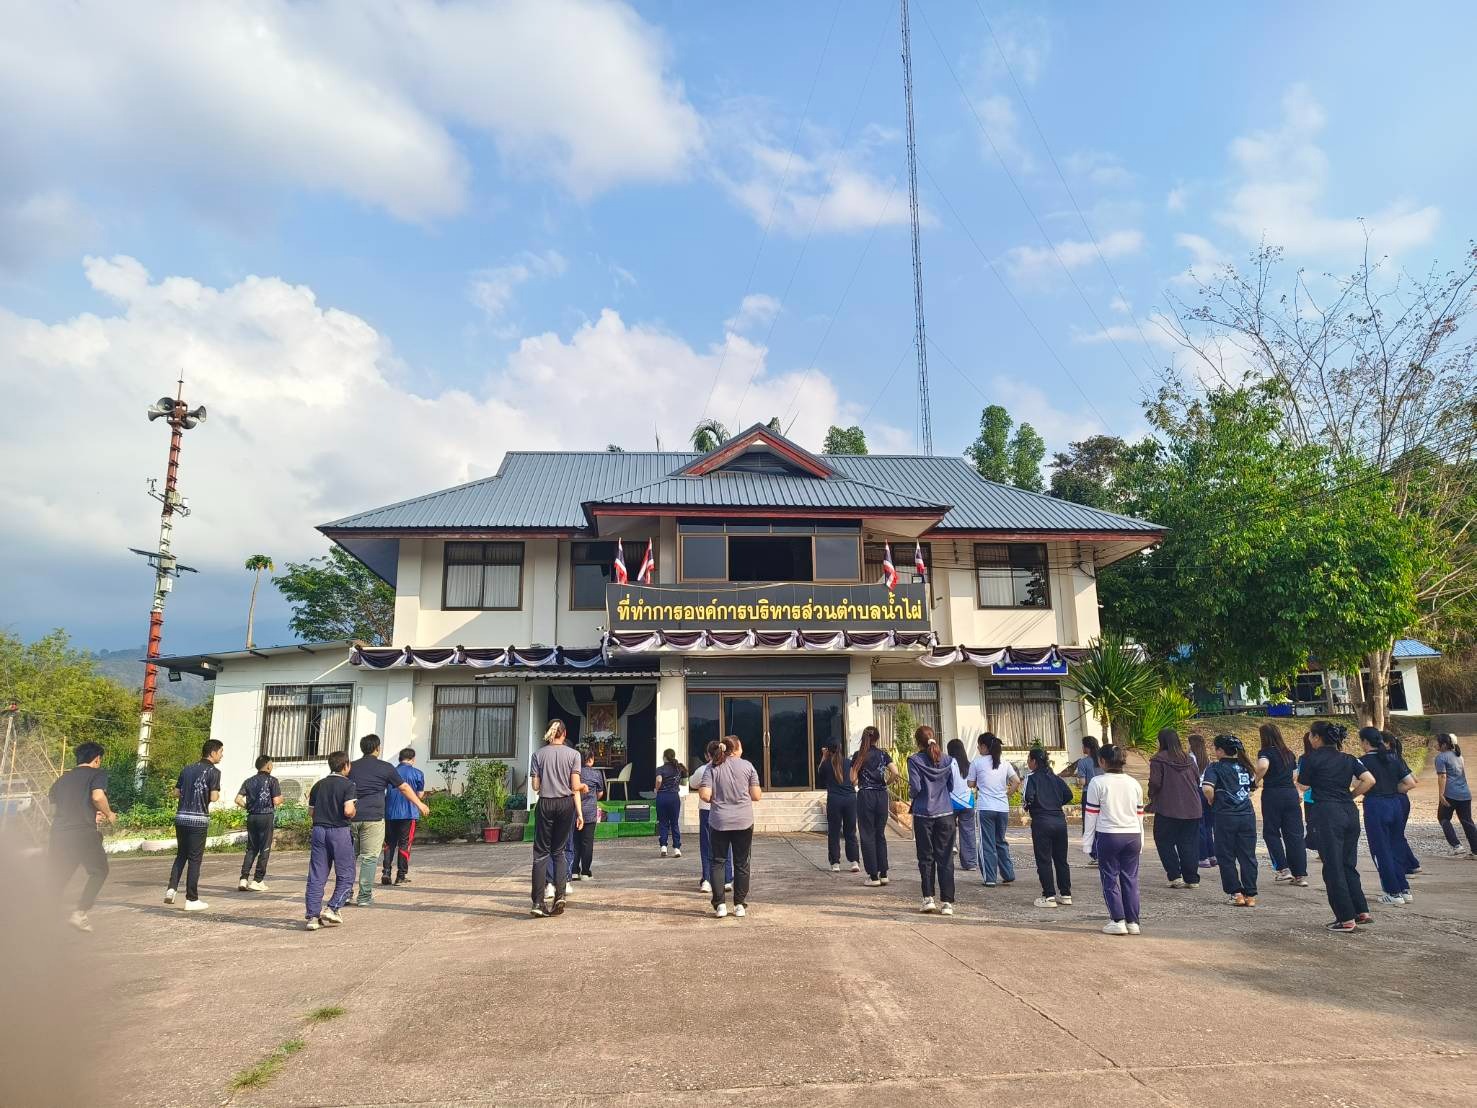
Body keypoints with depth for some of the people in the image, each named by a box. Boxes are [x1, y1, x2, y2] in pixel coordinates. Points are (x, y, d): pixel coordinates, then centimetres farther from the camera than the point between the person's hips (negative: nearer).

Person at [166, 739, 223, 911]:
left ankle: (171, 888, 4)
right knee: (194, 859, 1)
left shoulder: (187, 769, 12)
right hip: (198, 819, -6)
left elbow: (176, 792, 14)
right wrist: (217, 794, 6)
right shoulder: (213, 771, -8)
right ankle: (191, 900, 6)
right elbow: (213, 797, -15)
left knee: (181, 855, 20)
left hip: (181, 817, 6)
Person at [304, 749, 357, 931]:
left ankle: (313, 916, 3)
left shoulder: (318, 785, 12)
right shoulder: (348, 785, -5)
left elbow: (311, 813, 13)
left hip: (318, 830, 5)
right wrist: (354, 811, 4)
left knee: (316, 876, 7)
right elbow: (348, 811, -17)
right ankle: (332, 908, -4)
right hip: (339, 831, -5)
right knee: (345, 875, 7)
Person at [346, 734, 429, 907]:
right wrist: (419, 804, 21)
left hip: (351, 817, 4)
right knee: (369, 857, 0)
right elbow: (404, 788, 10)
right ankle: (364, 896, 1)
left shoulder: (351, 767, 11)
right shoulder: (385, 768, 2)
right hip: (373, 818, -4)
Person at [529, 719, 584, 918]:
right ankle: (560, 894, -1)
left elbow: (535, 786, -1)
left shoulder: (539, 754, 0)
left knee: (541, 852, 3)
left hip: (545, 804, -1)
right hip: (566, 804, 1)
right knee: (558, 850, 13)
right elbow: (575, 787, -4)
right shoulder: (573, 754, 0)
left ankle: (538, 902, -5)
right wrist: (579, 813, 5)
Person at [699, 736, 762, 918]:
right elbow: (756, 796, -3)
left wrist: (716, 799, 9)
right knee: (742, 864, 10)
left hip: (719, 822, 0)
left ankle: (720, 904, 6)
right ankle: (740, 905, 13)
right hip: (743, 822, 0)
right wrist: (760, 792, 19)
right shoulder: (747, 766, -3)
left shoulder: (714, 768, -3)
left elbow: (705, 795, -11)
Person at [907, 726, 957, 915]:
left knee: (926, 857, 9)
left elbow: (915, 787, -12)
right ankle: (947, 902, 4)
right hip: (945, 813, 2)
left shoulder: (915, 760, -6)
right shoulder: (947, 760, 4)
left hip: (923, 814, -2)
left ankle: (929, 898, 8)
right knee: (945, 858, 5)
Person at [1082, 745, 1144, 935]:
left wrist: (1087, 842, 0)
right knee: (1130, 879, 10)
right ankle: (1133, 922, 13)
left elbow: (1092, 814, -5)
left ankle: (1118, 921, 3)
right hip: (1133, 836, 4)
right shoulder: (1134, 783, 8)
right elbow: (1140, 814, 12)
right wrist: (1140, 841, 20)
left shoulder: (1097, 782, -7)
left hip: (1108, 836, -4)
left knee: (1110, 880, 5)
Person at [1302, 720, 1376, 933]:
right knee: (1348, 865, 17)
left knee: (1333, 868, 1)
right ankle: (1362, 913, 18)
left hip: (1328, 813, -6)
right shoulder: (1348, 759, 10)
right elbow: (1370, 781, 0)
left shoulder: (1313, 759, -5)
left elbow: (1304, 783, 5)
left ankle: (1346, 920, 4)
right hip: (1350, 812, 6)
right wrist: (1350, 795, 9)